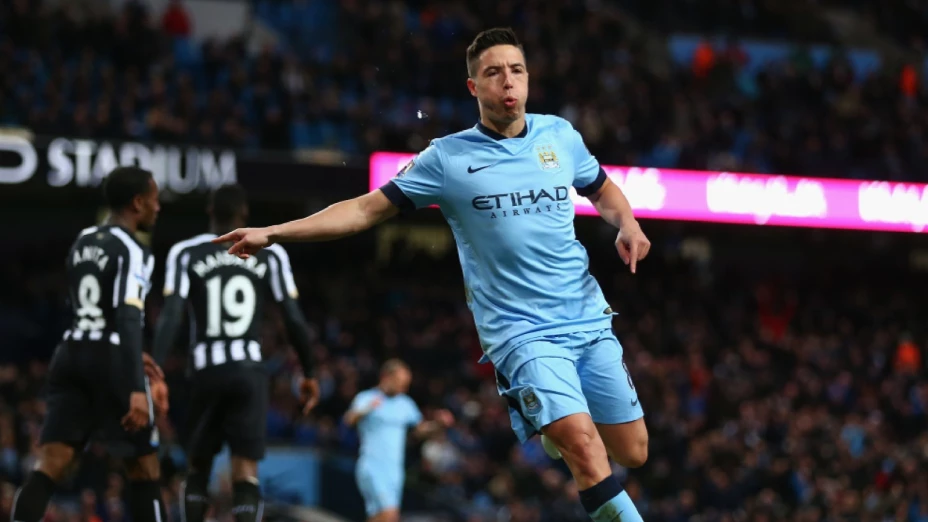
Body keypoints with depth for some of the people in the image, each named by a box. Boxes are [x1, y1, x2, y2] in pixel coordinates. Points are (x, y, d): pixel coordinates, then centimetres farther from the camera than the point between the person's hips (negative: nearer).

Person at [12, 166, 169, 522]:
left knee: (49, 466, -4)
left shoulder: (82, 243, 17)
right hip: (110, 360, -7)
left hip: (72, 353, 7)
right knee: (143, 466, 8)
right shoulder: (132, 252, -10)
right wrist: (136, 389, -26)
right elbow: (127, 319, -21)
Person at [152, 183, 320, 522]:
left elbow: (171, 316, -8)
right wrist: (308, 373, 15)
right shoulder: (270, 254, 6)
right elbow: (294, 319, 4)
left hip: (206, 372, 1)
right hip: (249, 371, -1)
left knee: (198, 468, 19)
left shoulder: (185, 253, 4)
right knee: (245, 474, -5)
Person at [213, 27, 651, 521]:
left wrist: (627, 224, 2)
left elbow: (603, 190, 24)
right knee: (584, 444, -23)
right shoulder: (448, 157, -3)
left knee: (631, 452, 5)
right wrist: (273, 233, -5)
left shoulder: (560, 135, 6)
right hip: (521, 331, -4)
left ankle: (553, 445, 35)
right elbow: (368, 208, 0)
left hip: (590, 320, 4)